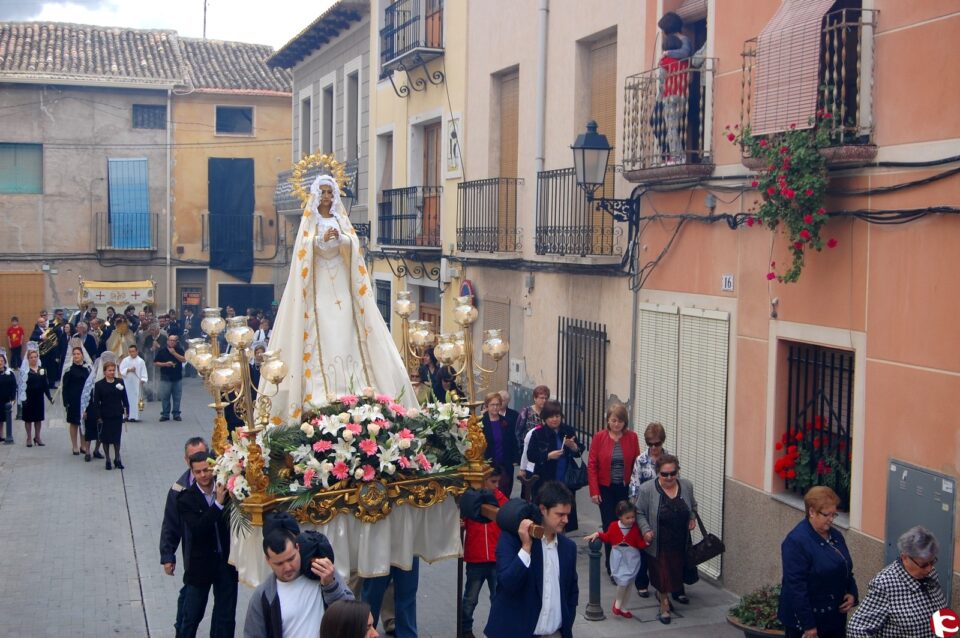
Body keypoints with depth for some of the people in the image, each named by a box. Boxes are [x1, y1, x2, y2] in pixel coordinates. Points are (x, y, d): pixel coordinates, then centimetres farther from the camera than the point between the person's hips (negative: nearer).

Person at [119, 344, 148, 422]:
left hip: (137, 383, -1)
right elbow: (121, 370, 1)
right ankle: (126, 415, 6)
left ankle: (134, 416, -2)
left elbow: (143, 372, -2)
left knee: (135, 399, -3)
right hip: (127, 382, 2)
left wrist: (143, 380, -15)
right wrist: (129, 370, -14)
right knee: (127, 399, 1)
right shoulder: (125, 360, 5)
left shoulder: (140, 361, 1)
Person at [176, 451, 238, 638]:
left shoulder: (227, 491, -4)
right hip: (200, 564, -2)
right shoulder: (186, 499, -9)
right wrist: (218, 503, -28)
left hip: (226, 561, 2)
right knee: (191, 615, 10)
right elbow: (198, 528, -23)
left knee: (226, 616, 13)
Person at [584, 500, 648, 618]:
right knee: (623, 580, -13)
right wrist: (597, 534, -4)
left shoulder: (635, 528, -7)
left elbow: (640, 543, -5)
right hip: (618, 557, -2)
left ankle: (622, 607, 27)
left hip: (632, 558, 2)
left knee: (629, 582, 10)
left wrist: (646, 542, -24)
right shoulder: (613, 526, -6)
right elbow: (607, 538, 8)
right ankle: (618, 602, 16)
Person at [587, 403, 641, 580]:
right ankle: (611, 567, 10)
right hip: (606, 489, -1)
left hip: (626, 488, 1)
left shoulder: (632, 437, 0)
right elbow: (592, 465, -3)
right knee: (609, 526, 0)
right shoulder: (599, 437, -3)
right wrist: (594, 491, -7)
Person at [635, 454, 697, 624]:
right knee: (662, 574, 3)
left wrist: (692, 519, -1)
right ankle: (664, 605, 23)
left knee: (676, 571, 17)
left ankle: (662, 594, 45)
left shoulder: (686, 486, -2)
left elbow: (693, 506, 16)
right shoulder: (647, 489, -16)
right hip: (659, 544, -4)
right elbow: (639, 513, -7)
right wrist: (646, 530, -19)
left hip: (680, 543, 5)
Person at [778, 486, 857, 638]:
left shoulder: (835, 536, 7)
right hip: (806, 620, -8)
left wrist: (852, 593, 0)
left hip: (834, 617, 8)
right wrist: (807, 624, -23)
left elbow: (846, 570, 19)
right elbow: (796, 586, -22)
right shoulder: (796, 541, -19)